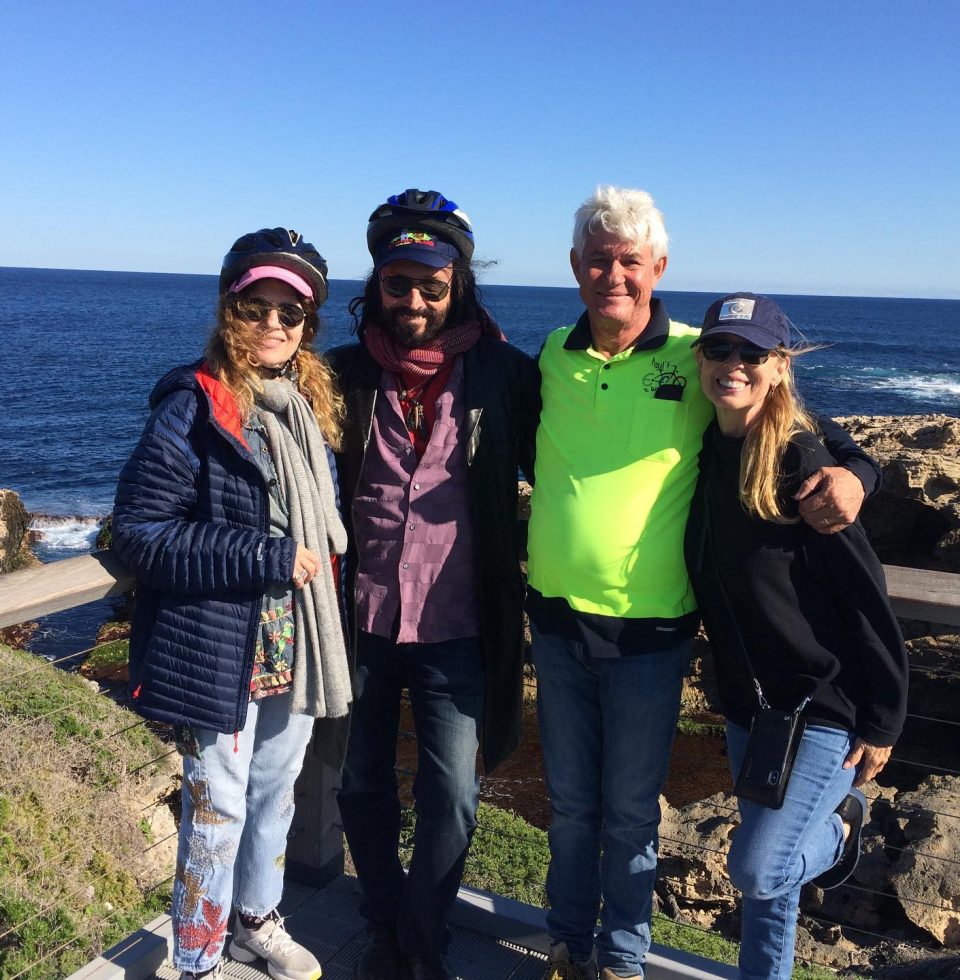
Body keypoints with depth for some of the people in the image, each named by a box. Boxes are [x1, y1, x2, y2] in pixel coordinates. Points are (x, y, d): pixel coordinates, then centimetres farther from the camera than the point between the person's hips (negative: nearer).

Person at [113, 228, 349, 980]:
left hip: (295, 647, 7)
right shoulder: (196, 405, -14)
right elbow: (138, 531, -19)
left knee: (276, 793, 22)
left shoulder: (313, 401, 6)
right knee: (218, 811, 7)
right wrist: (266, 558, -21)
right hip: (220, 651, -6)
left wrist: (320, 565, 4)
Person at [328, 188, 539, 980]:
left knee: (452, 797, 4)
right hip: (361, 619, 2)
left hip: (455, 627, -2)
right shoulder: (348, 372, 0)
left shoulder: (503, 373, -4)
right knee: (363, 784, 15)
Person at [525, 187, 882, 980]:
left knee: (630, 810, 14)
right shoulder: (552, 354, 1)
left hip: (648, 627, -3)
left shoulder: (694, 356, -10)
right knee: (570, 801, 20)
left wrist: (851, 470, -24)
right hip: (557, 617, 3)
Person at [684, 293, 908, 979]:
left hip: (825, 706, -6)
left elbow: (865, 595, -15)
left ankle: (840, 826, 22)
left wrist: (883, 722, -12)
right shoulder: (704, 453, 0)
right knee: (768, 873, 16)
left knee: (756, 869, -7)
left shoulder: (801, 462, -18)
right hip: (747, 703, 6)